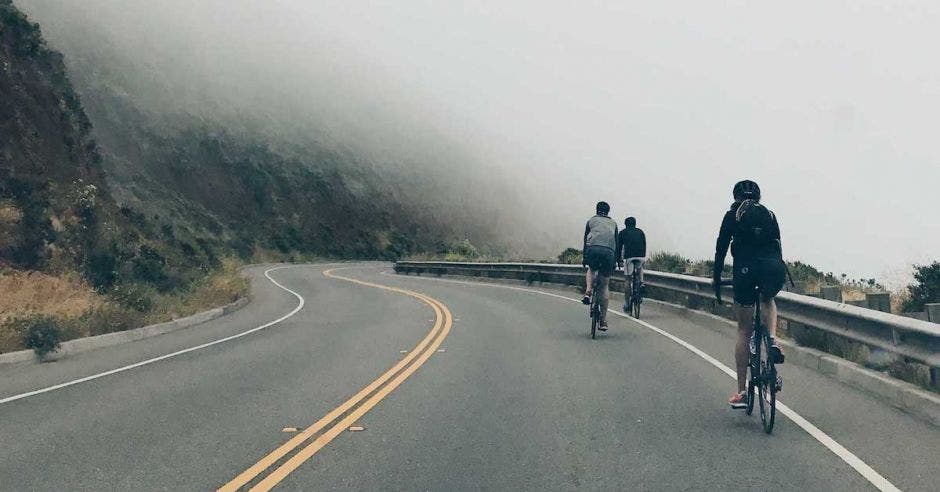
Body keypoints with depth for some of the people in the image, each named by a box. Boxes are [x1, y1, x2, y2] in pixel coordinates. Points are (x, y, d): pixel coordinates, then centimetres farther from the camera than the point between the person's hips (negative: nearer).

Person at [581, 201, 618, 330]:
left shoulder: (591, 221, 24)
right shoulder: (613, 223, 27)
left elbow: (585, 240, 25)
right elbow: (616, 243, 25)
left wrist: (583, 257, 33)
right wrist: (615, 260, 31)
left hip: (593, 249, -1)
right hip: (608, 252, 1)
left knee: (591, 270, 33)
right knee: (605, 285, 10)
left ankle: (588, 292, 5)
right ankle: (603, 321, 8)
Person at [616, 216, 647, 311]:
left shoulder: (622, 233, 16)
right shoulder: (640, 231, 22)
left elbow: (619, 247, 15)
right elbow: (644, 245, 22)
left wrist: (618, 259, 23)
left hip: (628, 257, -2)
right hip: (641, 257, 2)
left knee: (627, 279, 6)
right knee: (640, 268, 37)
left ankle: (626, 303, 5)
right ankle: (641, 282, 13)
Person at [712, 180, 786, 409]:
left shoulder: (732, 215, 15)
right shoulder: (769, 215, 22)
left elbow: (721, 248, 10)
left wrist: (716, 278, 18)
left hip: (746, 270, -2)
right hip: (775, 268, 2)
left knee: (744, 330, 10)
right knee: (768, 300, 37)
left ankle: (741, 392, 10)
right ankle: (772, 341, 9)